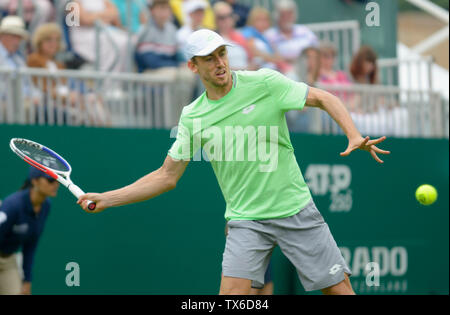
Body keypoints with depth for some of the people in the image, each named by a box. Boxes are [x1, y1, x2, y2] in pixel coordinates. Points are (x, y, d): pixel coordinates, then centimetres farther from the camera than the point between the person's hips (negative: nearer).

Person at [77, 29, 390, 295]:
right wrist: (105, 199, 3)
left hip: (295, 210, -1)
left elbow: (324, 98, -2)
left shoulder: (264, 82, -6)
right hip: (246, 220, 1)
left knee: (339, 288, -1)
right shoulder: (192, 117, 2)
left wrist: (355, 136, -19)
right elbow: (167, 176, 8)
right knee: (232, 292, -19)